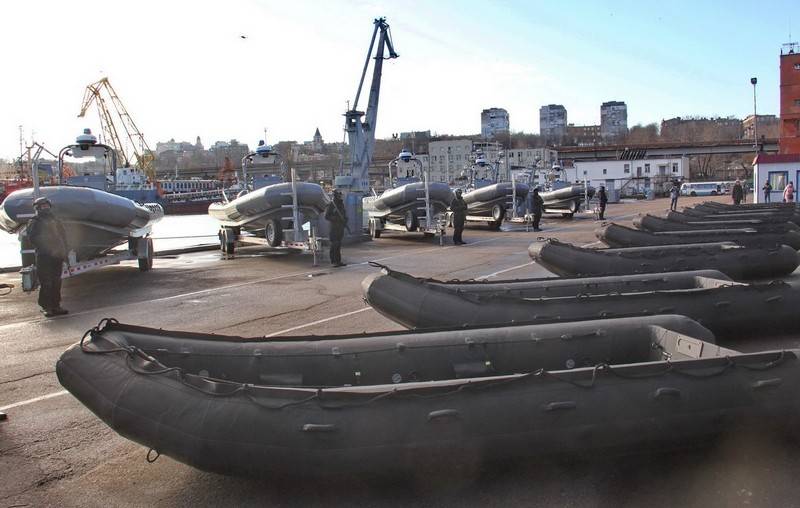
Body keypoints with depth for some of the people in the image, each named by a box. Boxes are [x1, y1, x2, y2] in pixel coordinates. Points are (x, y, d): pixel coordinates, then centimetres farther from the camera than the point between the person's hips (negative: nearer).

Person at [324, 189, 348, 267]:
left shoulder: (341, 204, 12)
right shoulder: (331, 205, -9)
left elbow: (344, 214, 21)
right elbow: (326, 217, -11)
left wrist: (345, 221, 2)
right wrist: (336, 219, -19)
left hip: (341, 227, 7)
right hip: (334, 227, -7)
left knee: (339, 244, 9)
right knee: (334, 244, -6)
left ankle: (338, 261, 12)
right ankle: (333, 261, -2)